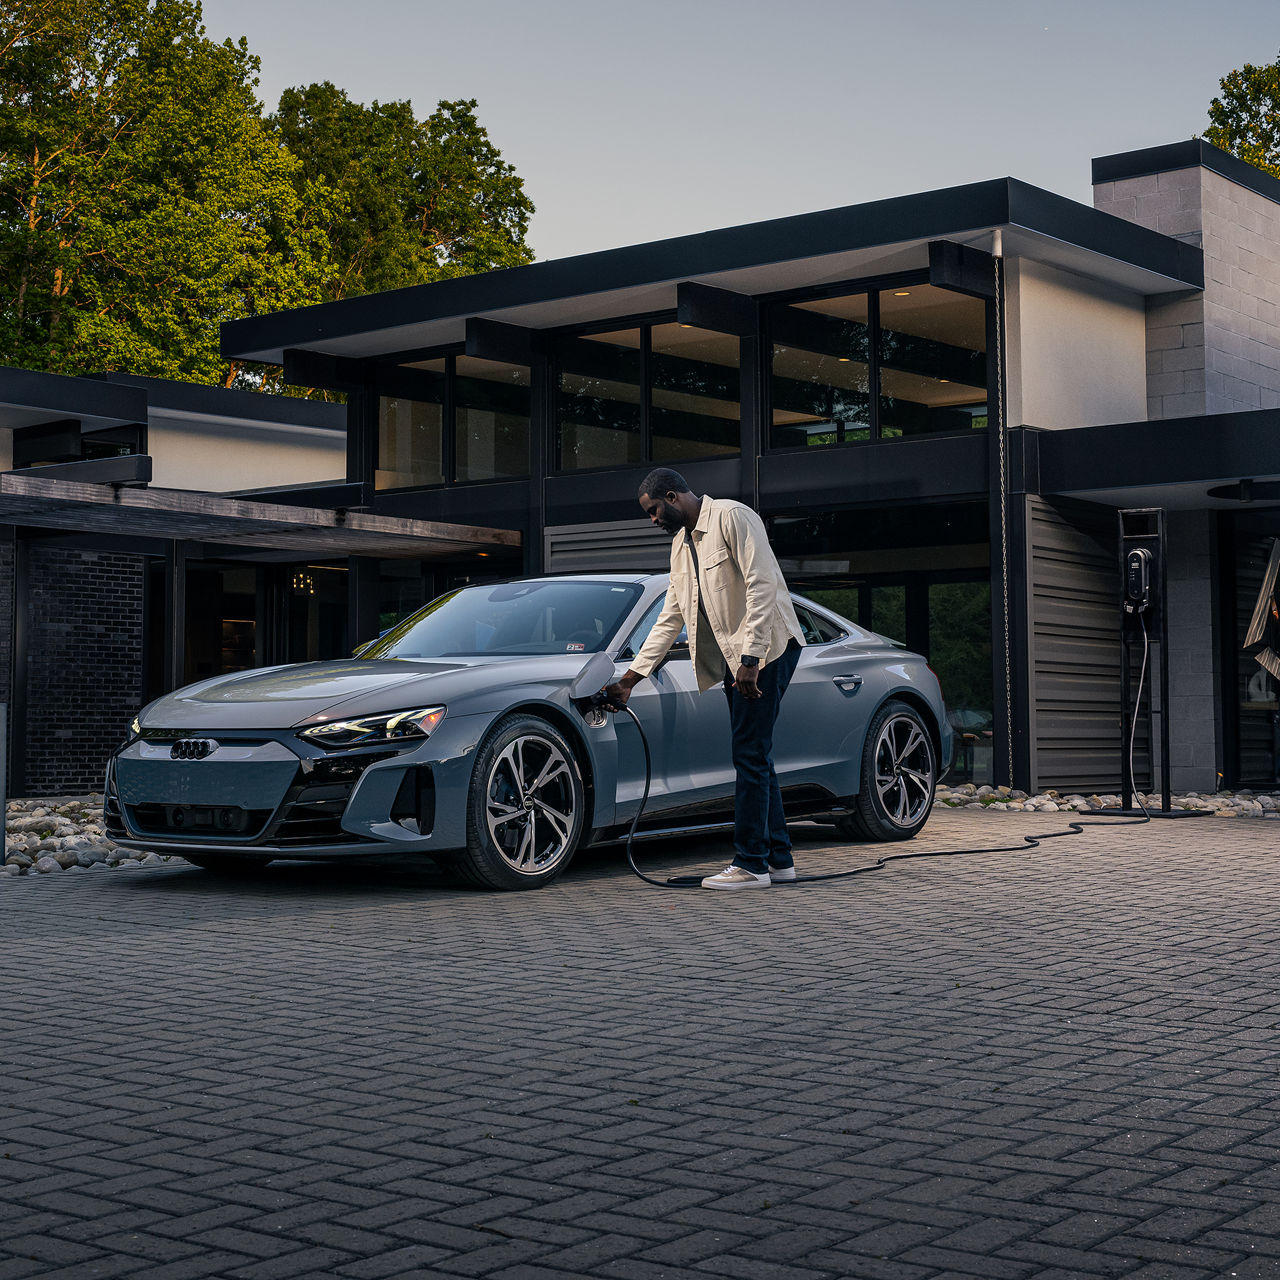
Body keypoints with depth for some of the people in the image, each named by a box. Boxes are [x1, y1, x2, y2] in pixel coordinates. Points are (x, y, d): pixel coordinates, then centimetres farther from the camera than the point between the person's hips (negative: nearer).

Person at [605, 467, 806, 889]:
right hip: (734, 656, 9)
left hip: (766, 647, -9)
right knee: (754, 757, 10)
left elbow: (761, 586, -19)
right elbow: (670, 618, 19)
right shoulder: (681, 543, 17)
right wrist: (631, 677, 16)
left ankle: (750, 865, -7)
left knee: (750, 755, -10)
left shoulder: (732, 517, -10)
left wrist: (751, 658, -24)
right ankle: (778, 858, 16)